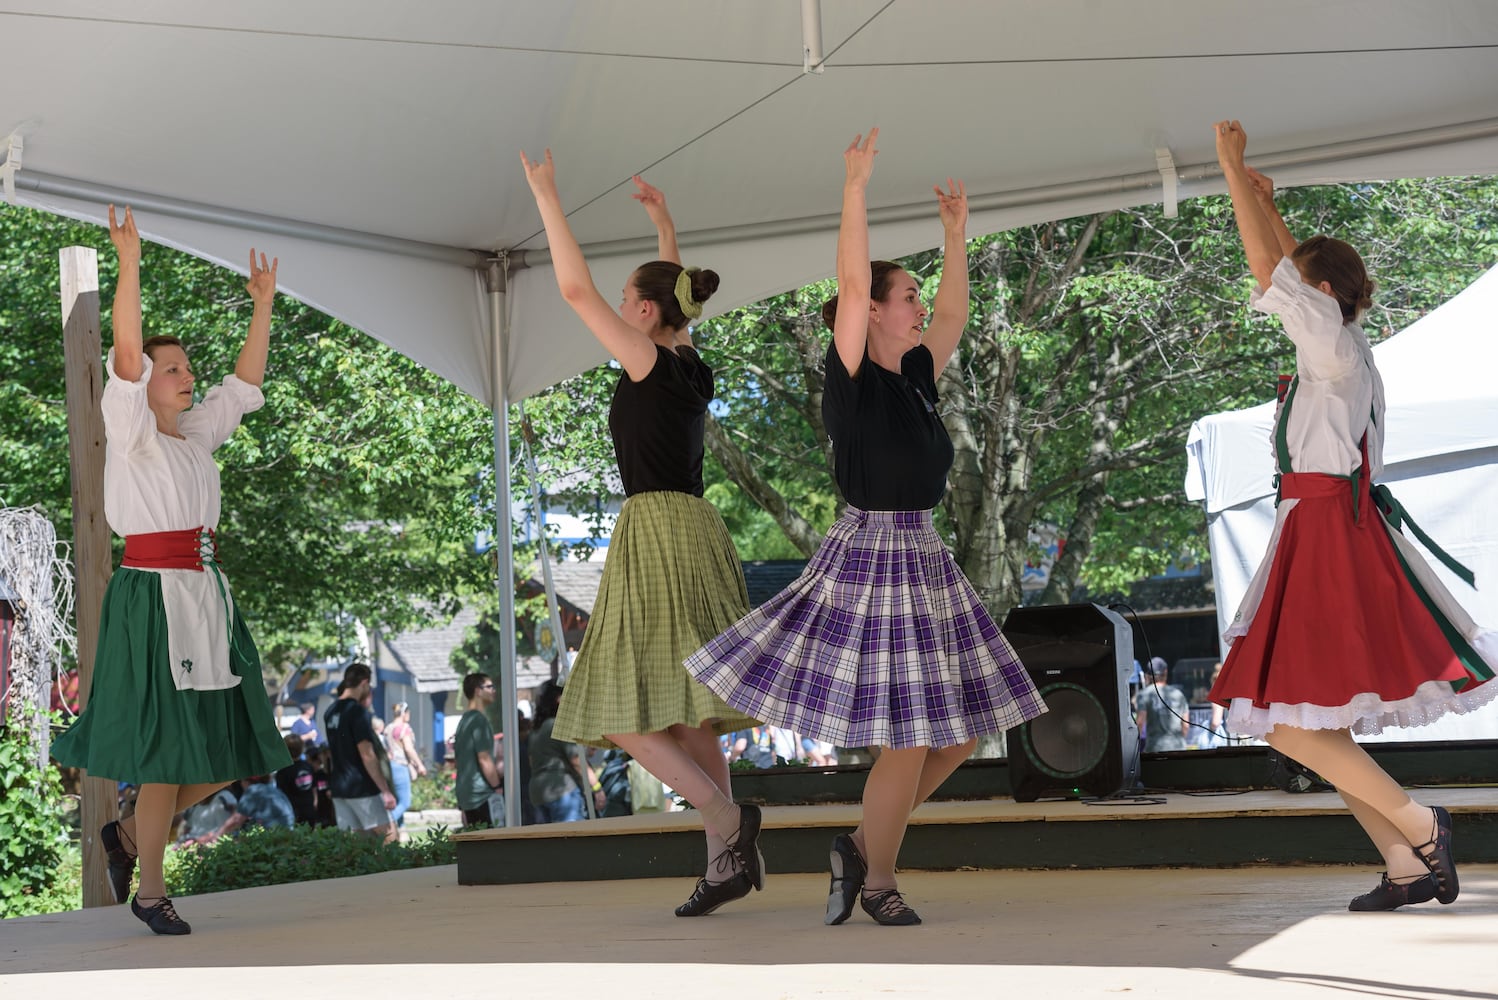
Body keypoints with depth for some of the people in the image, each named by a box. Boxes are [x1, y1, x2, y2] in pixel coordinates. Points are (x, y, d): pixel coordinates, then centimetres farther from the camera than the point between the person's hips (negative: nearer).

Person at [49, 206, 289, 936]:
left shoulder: (197, 435, 15)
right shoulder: (131, 432, -3)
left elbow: (246, 383, 22)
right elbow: (125, 359, -17)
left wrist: (264, 304, 19)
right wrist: (128, 265, -24)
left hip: (207, 596, 7)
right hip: (153, 595, -7)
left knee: (225, 748, 6)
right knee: (166, 746, -5)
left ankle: (129, 834, 25)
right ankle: (150, 889, 8)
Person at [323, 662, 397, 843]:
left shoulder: (330, 712, 10)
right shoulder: (357, 711, -15)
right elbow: (367, 755, -18)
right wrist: (386, 791, -17)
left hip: (339, 787, 8)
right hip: (362, 787, -8)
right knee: (389, 836, -3)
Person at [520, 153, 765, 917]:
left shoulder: (650, 362, -8)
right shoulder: (694, 367, 12)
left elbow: (576, 288, -10)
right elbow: (678, 297, 34)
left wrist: (547, 196, -3)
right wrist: (663, 224, 39)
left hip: (658, 531, -9)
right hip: (698, 532, 9)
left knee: (625, 710, -9)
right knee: (681, 711, 8)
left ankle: (726, 821, -17)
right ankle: (729, 858, 4)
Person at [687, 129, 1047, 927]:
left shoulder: (915, 377, 11)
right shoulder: (852, 379, -9)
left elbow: (954, 316, 25)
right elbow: (849, 282, -19)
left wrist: (956, 232, 23)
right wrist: (855, 187, -19)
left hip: (922, 561, 8)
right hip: (870, 557, -8)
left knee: (961, 731, 9)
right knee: (907, 742, -6)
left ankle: (862, 846, 23)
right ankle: (878, 883, 13)